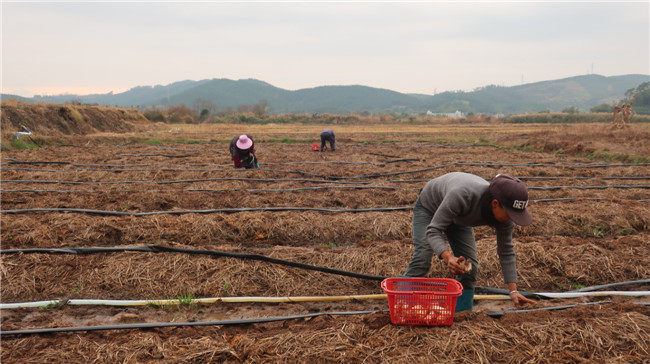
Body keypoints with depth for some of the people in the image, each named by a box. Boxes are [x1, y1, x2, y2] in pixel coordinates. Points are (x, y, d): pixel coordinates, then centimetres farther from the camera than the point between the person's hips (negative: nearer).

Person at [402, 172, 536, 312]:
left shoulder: (505, 212, -28)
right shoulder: (463, 195, -45)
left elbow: (506, 251, -15)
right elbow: (433, 230, -40)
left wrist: (513, 290, -19)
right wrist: (448, 257, -56)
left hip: (458, 216, 5)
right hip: (429, 206, -5)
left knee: (469, 267, -8)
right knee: (422, 260, -19)